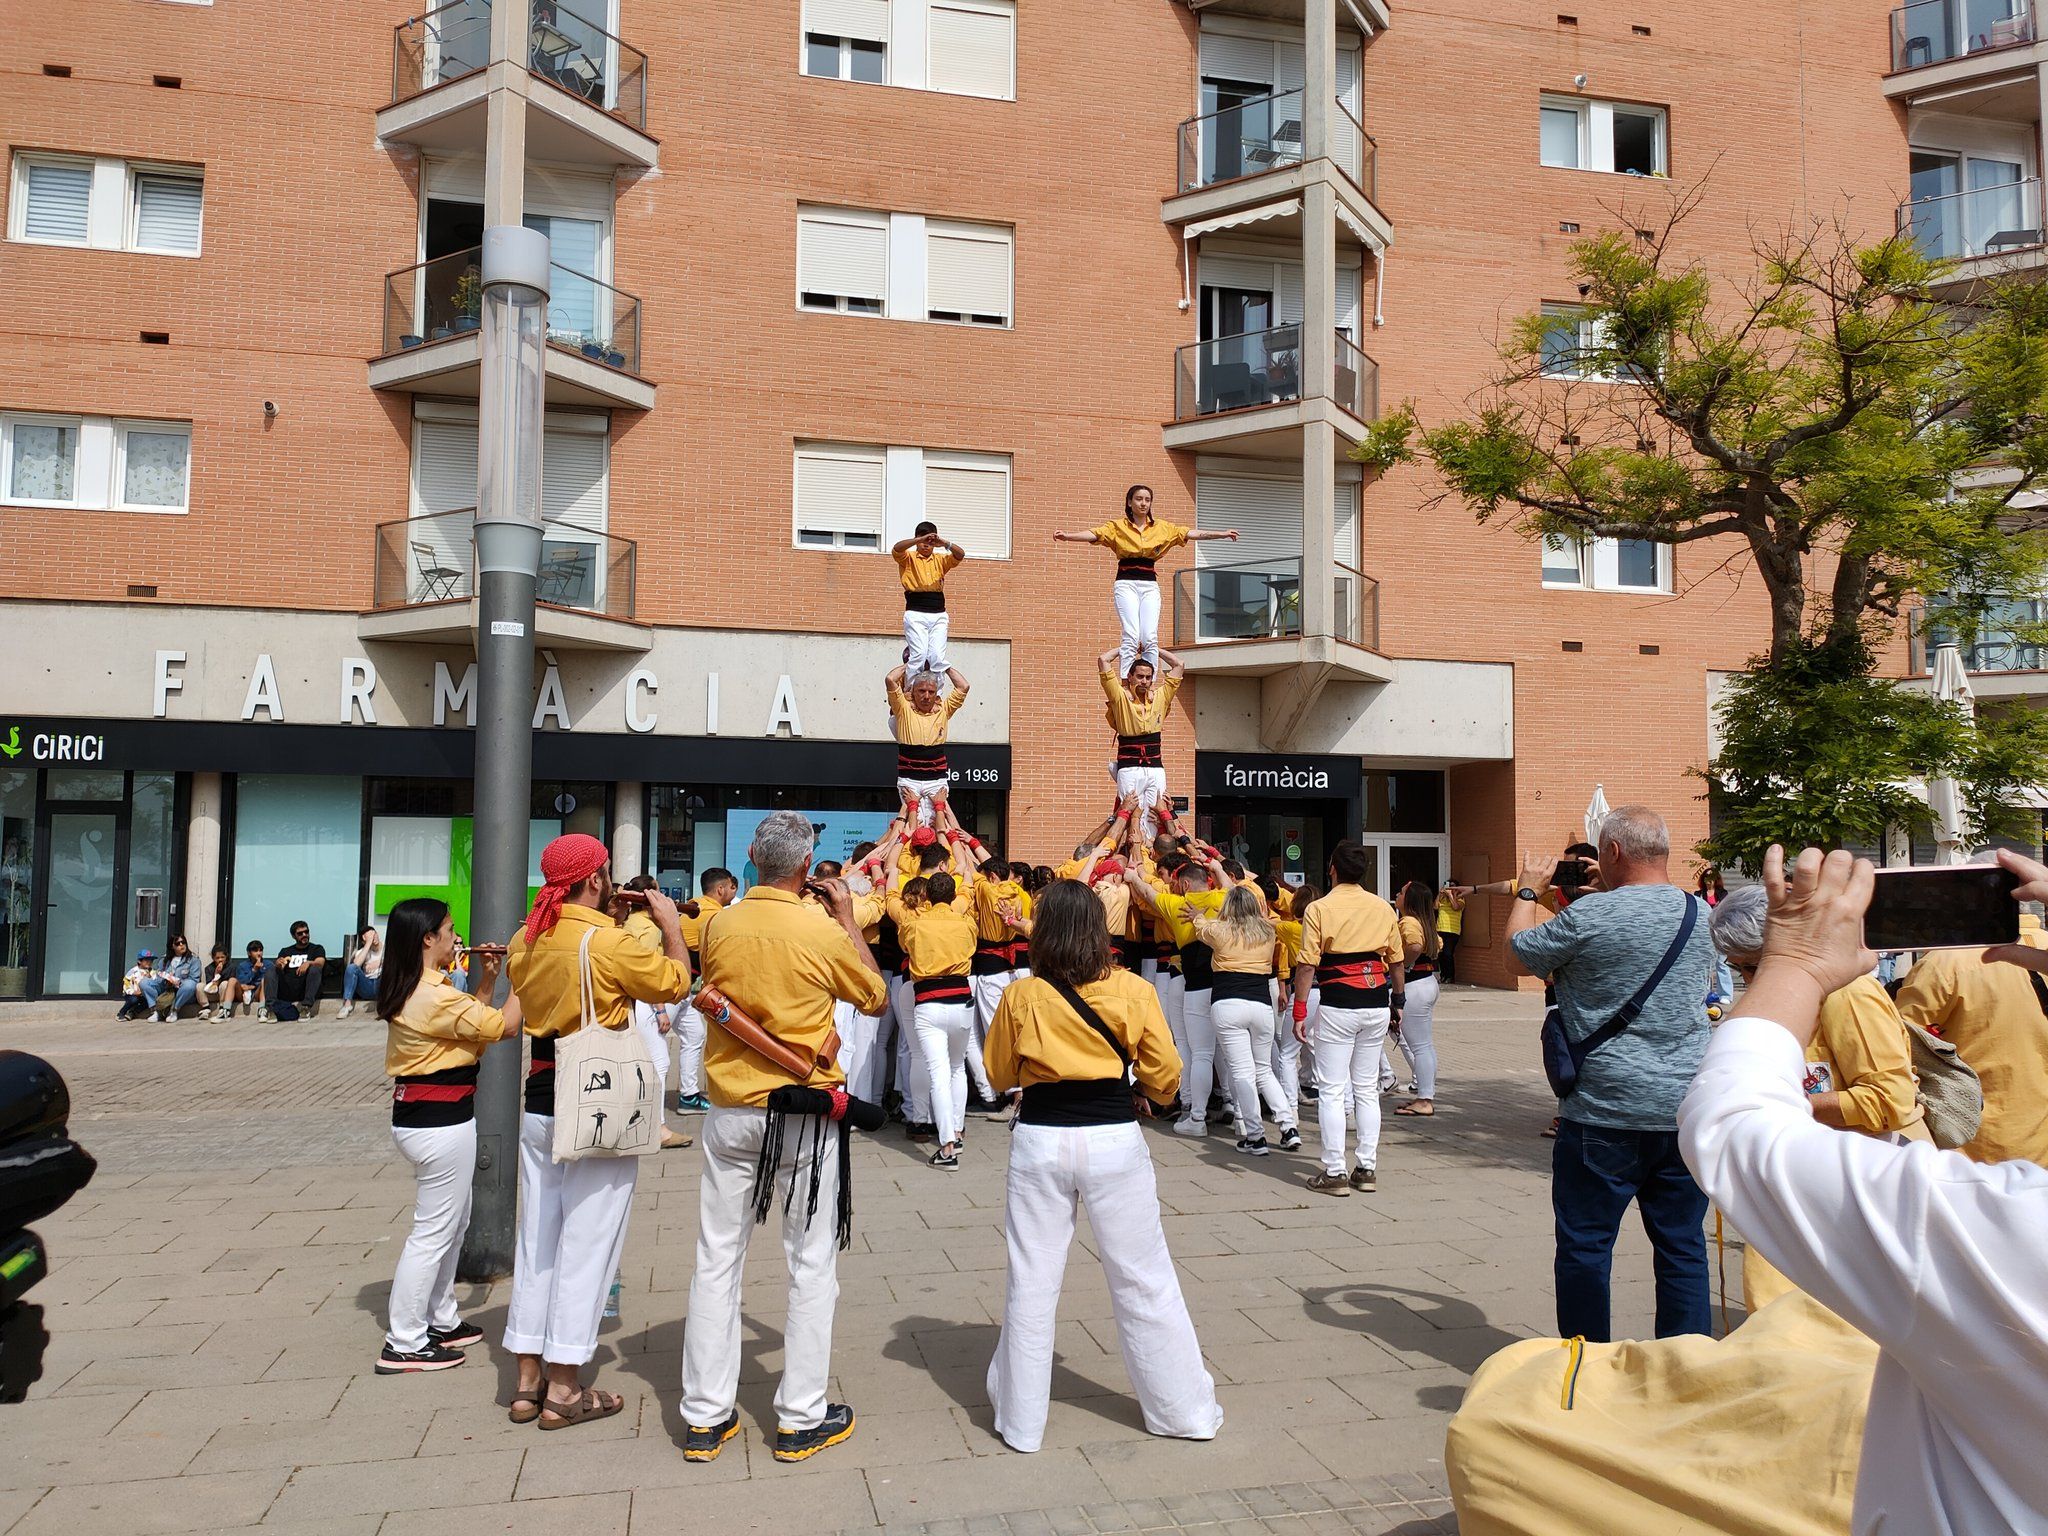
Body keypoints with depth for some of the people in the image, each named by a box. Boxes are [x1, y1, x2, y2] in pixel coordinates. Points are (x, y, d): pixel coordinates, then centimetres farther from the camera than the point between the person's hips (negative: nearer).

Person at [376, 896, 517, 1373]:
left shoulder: (414, 993, 10)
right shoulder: (436, 997, -22)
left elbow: (470, 1024, 16)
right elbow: (505, 1026, -18)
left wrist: (487, 980, 11)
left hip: (418, 1115, 11)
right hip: (440, 1122, -11)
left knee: (453, 1223, 22)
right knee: (433, 1231, 0)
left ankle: (441, 1321, 34)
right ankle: (404, 1346, 9)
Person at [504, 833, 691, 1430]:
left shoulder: (526, 940, 4)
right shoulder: (609, 941, -18)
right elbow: (675, 983, -8)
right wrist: (670, 923, 4)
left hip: (539, 1100, 7)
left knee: (536, 1237, 15)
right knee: (586, 1242, 3)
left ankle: (528, 1380, 23)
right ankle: (565, 1390, 10)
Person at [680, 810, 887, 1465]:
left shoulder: (720, 927, -4)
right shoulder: (824, 932, -13)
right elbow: (874, 997, 3)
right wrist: (849, 922, 8)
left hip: (730, 1111, 3)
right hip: (804, 1115, -3)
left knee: (716, 1261, 12)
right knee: (812, 1265, 9)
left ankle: (705, 1417, 20)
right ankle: (801, 1419, 17)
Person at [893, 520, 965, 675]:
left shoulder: (940, 559, 16)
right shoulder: (908, 558, 8)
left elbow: (960, 555, 0)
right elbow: (896, 549, -14)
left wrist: (945, 544, -20)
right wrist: (920, 539, -26)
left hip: (938, 614, 3)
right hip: (916, 614, -3)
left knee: (938, 656, -8)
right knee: (919, 655, -14)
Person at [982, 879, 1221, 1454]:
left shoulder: (1021, 998, -6)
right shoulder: (1133, 992, -6)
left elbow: (1000, 1074, 6)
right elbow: (1165, 1076, 0)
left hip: (1040, 1141, 0)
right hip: (1114, 1141, 0)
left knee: (1030, 1283, 11)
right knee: (1143, 1280, 12)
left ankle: (1020, 1421, 21)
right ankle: (1187, 1410, 23)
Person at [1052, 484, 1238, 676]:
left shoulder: (1161, 528, 13)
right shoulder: (1118, 526, 5)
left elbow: (1191, 533, 10)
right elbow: (1094, 534, -9)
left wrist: (1222, 534, 4)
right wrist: (1067, 536, -26)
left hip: (1150, 585, 3)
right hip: (1126, 583, -3)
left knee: (1150, 637, -9)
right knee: (1131, 636, -15)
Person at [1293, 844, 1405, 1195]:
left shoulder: (1319, 909, -6)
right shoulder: (1383, 908, 6)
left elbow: (1307, 965, -11)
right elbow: (1396, 961, 12)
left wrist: (1299, 1012, -6)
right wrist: (1397, 1001, 25)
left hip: (1337, 1006, -4)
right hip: (1377, 1005, 5)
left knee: (1331, 1091, 2)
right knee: (1367, 1089, 13)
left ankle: (1335, 1172, 3)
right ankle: (1367, 1169, 16)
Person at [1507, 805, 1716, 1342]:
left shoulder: (1591, 915, -15)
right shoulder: (1700, 916, 5)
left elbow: (1520, 951, 0)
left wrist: (1529, 891, 17)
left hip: (1607, 1113, -5)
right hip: (1687, 1112, 6)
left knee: (1585, 1246, 7)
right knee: (1683, 1248, 13)